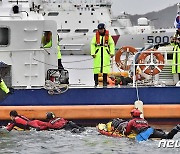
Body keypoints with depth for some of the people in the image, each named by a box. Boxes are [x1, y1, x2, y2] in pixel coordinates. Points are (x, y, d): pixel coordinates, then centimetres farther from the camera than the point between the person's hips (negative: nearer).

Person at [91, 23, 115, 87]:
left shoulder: (108, 36, 7)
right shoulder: (96, 36, 7)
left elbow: (112, 44, 9)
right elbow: (92, 44, 5)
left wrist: (112, 52, 1)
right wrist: (93, 53, -3)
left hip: (106, 54, 0)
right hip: (97, 54, 0)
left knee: (105, 67, -3)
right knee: (96, 67, -3)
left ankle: (105, 82, 3)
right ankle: (96, 81, 5)